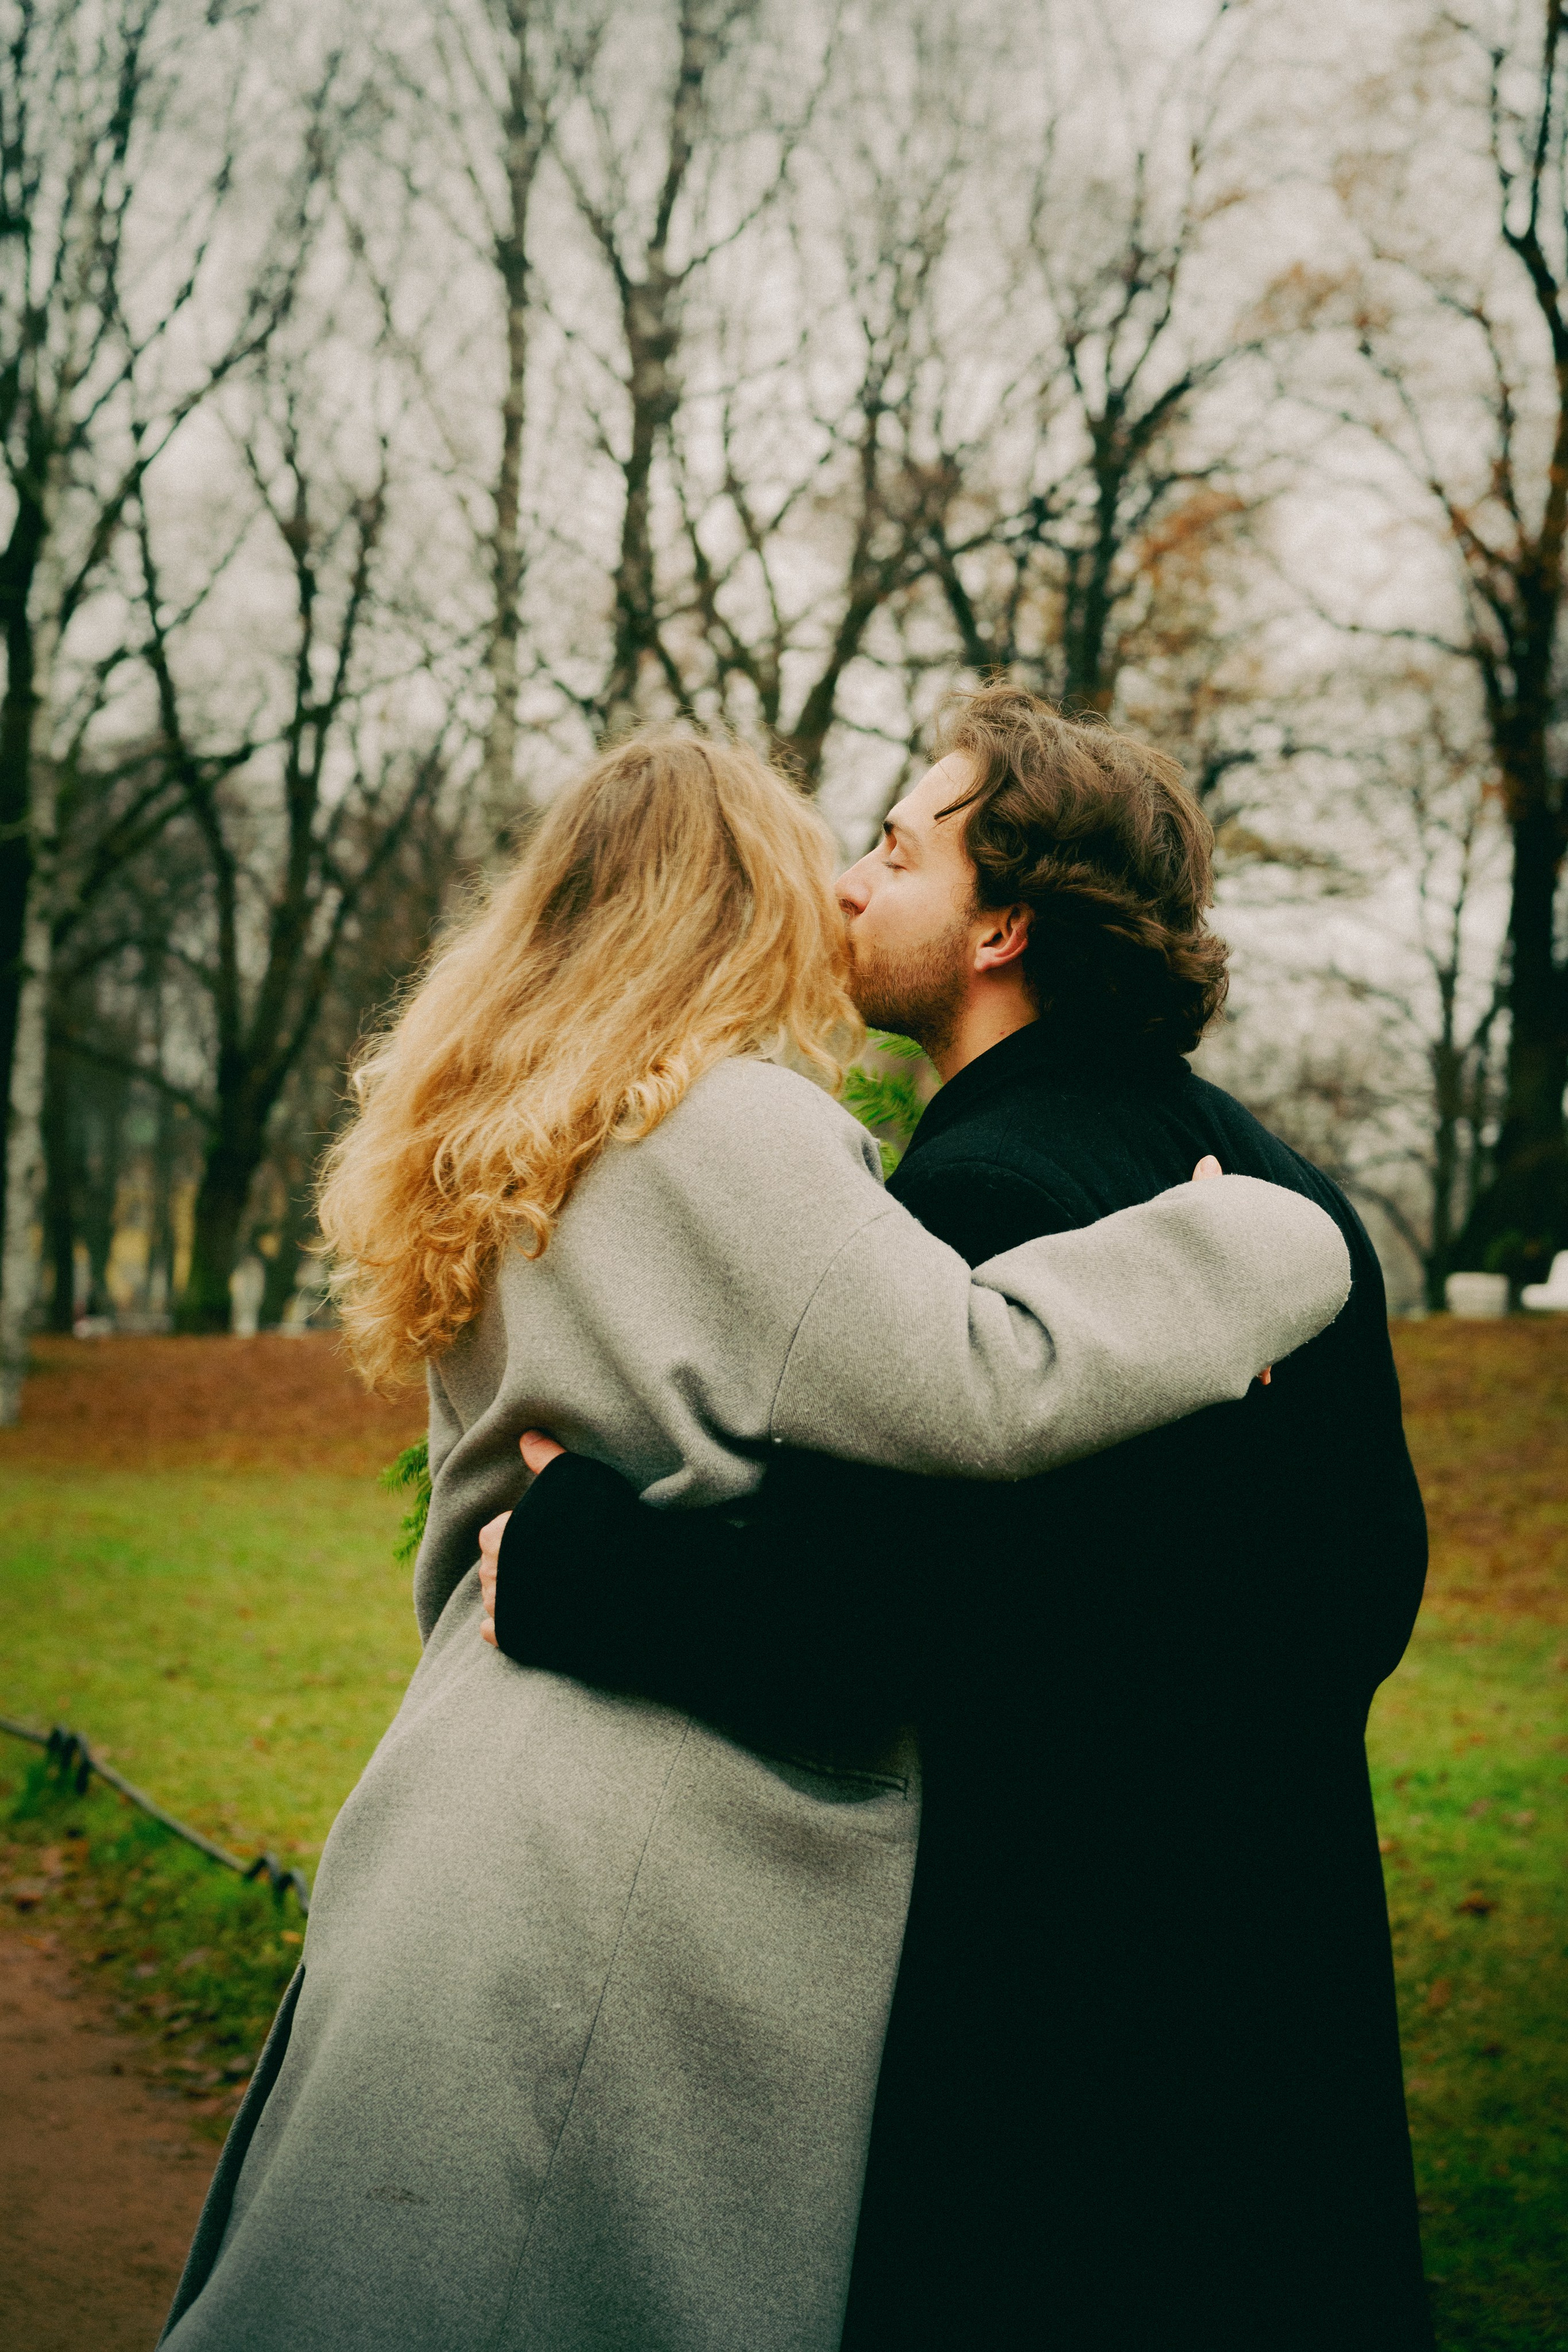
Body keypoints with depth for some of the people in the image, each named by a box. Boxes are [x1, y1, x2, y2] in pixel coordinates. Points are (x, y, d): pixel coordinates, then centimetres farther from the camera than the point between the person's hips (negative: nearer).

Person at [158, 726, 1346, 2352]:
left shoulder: (515, 1156, 17)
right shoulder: (732, 1124, -13)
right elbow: (973, 1389, -23)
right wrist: (1257, 1244, -13)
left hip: (499, 1781, 9)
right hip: (644, 1863, -9)